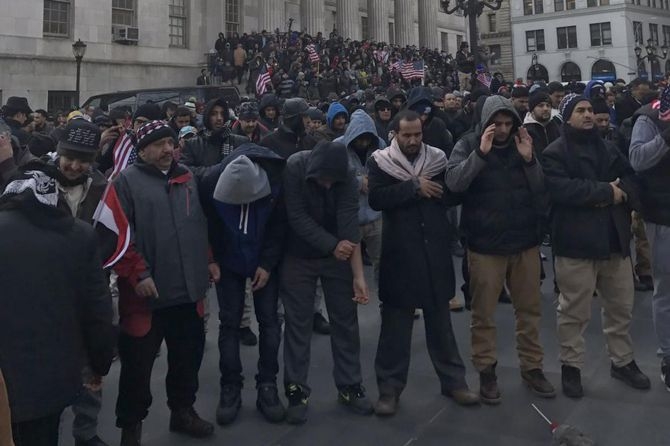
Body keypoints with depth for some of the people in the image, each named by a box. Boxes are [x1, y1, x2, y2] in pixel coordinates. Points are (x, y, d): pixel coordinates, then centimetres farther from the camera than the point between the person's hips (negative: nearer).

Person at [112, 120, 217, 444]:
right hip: (147, 293, -6)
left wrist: (208, 260, 14)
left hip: (189, 290, 6)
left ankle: (183, 410, 36)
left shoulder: (186, 178, 13)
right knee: (138, 362, 5)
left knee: (188, 355, 17)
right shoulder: (127, 181, -7)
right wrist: (137, 274, -17)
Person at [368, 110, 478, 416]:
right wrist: (414, 186, -17)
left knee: (441, 320, 14)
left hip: (435, 250, 3)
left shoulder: (438, 158, 6)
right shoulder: (380, 161, -2)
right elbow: (376, 199, -16)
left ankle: (453, 380, 27)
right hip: (399, 252, -2)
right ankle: (390, 387, 17)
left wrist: (432, 191, -14)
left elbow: (456, 194, 2)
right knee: (395, 324, 5)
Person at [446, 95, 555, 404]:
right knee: (484, 313, 6)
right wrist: (481, 153, -28)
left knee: (529, 310, 13)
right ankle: (486, 370, 20)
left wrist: (529, 160, -14)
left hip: (525, 242, 4)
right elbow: (453, 182, -20)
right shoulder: (468, 145, -4)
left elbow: (542, 190, 1)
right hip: (485, 244, -3)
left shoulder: (522, 144, 6)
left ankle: (532, 367, 27)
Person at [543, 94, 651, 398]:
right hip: (576, 241, -6)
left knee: (621, 306, 16)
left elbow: (631, 180, 11)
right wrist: (606, 191, -16)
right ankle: (571, 366, 17)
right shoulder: (555, 153, -6)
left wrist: (620, 192, -12)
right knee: (574, 311, 2)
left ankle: (622, 361, 33)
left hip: (614, 239, 6)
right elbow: (561, 189, -21)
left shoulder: (608, 149, 16)